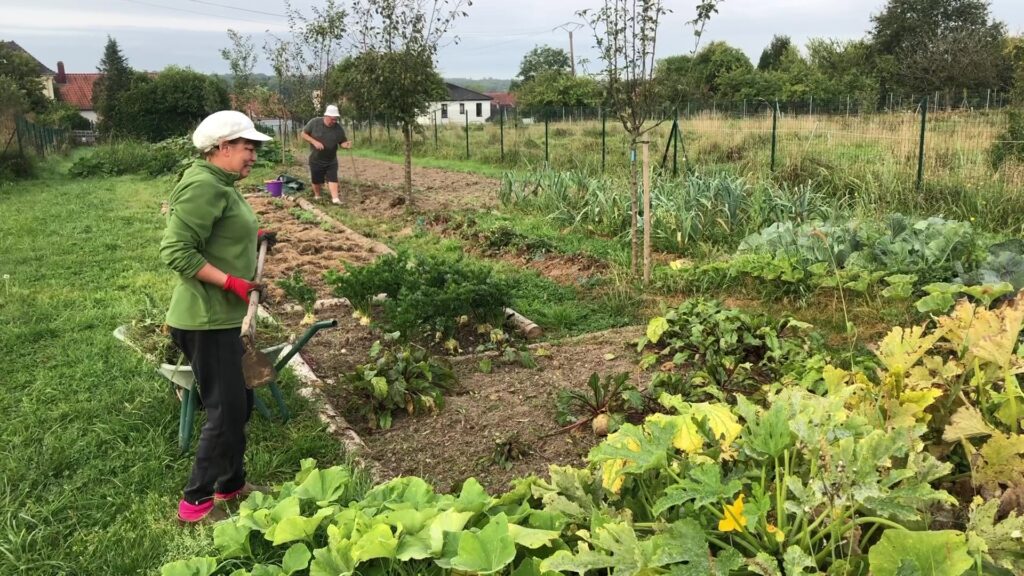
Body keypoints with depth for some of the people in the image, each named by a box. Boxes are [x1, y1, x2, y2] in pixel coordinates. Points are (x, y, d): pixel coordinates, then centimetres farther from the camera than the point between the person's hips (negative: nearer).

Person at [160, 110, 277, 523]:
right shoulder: (203, 186, -18)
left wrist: (253, 238, 11)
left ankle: (232, 484, 33)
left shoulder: (220, 185, 13)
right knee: (226, 411, -2)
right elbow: (176, 251, -24)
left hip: (222, 317, 10)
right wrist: (231, 282, -24)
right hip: (206, 319, -10)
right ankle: (195, 502, 12)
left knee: (239, 404, 18)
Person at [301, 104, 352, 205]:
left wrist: (346, 145, -26)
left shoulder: (338, 128, -9)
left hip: (331, 160, 1)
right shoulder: (314, 122, -13)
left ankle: (335, 198, -12)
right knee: (316, 180, 11)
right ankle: (317, 196, 32)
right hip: (316, 159, -1)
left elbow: (342, 142, -1)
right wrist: (314, 142, -22)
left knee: (333, 178, -8)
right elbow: (304, 134, -7)